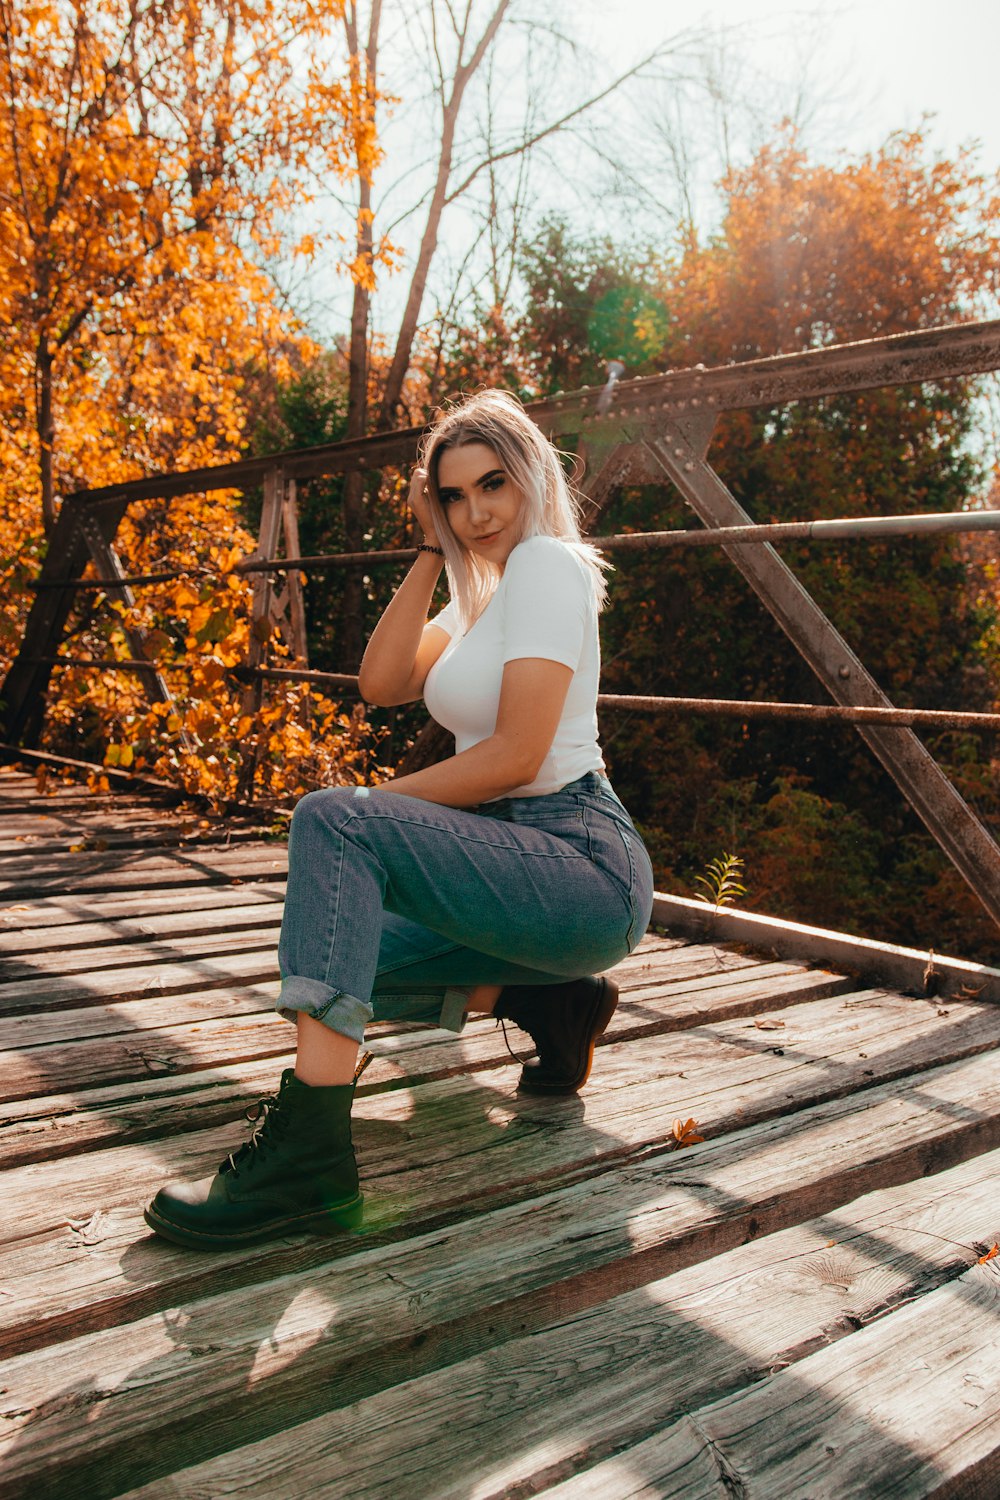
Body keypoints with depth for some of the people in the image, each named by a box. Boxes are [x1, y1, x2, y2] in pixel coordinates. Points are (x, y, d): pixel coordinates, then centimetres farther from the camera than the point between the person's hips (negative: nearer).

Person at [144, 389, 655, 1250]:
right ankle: (552, 1003, 10)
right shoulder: (483, 592, 20)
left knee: (332, 820, -28)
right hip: (524, 864, 10)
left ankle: (307, 1162, -34)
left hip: (583, 867, -10)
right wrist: (432, 552, 6)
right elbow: (383, 684, 6)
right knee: (334, 956, 11)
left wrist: (376, 804, -11)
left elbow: (517, 754, -18)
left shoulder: (548, 563, -8)